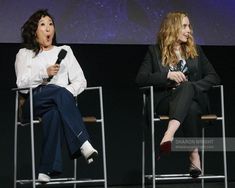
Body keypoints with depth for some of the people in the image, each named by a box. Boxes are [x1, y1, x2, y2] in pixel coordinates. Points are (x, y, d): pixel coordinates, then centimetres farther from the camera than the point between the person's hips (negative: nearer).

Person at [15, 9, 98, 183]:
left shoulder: (64, 51, 25)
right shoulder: (24, 54, 20)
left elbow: (80, 81, 14)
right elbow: (21, 82, 2)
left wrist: (68, 92, -7)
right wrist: (44, 73, -12)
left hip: (59, 102, 1)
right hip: (34, 102, -1)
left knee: (54, 113, -39)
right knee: (60, 92, -36)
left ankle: (47, 170, -47)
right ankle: (84, 144, -48)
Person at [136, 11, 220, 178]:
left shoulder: (195, 50, 19)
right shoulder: (155, 51, 11)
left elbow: (214, 78, 10)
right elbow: (141, 79, -1)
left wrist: (190, 85, -8)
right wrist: (167, 75, -15)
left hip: (194, 98, 1)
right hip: (166, 101, -1)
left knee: (186, 87, -38)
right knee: (191, 108, -38)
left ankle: (169, 135, -58)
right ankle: (194, 153, -42)